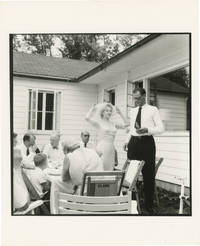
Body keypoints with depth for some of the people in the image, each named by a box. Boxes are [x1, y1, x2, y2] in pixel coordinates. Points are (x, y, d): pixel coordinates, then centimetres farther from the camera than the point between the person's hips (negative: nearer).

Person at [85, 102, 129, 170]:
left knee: (109, 170, 6)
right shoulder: (99, 122, -1)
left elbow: (126, 124, 19)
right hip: (102, 149, -5)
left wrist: (120, 113, 15)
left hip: (111, 149, 5)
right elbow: (87, 118, -17)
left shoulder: (113, 124, 13)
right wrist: (93, 108, -4)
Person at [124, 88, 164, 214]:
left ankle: (149, 205, 15)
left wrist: (147, 130, -20)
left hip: (147, 142, -4)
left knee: (148, 174, 2)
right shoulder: (132, 111, 15)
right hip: (134, 142, 4)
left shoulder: (153, 110, 0)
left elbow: (161, 128, -4)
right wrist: (127, 141, 8)